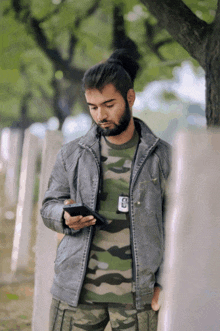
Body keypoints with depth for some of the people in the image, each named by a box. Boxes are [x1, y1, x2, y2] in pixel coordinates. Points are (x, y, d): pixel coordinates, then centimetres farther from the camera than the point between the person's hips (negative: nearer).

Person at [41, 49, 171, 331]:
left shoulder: (162, 156, 5)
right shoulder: (71, 155, 9)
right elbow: (49, 207, 13)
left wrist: (163, 282, -2)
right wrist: (66, 217, -11)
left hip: (137, 295, -1)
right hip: (78, 289, 1)